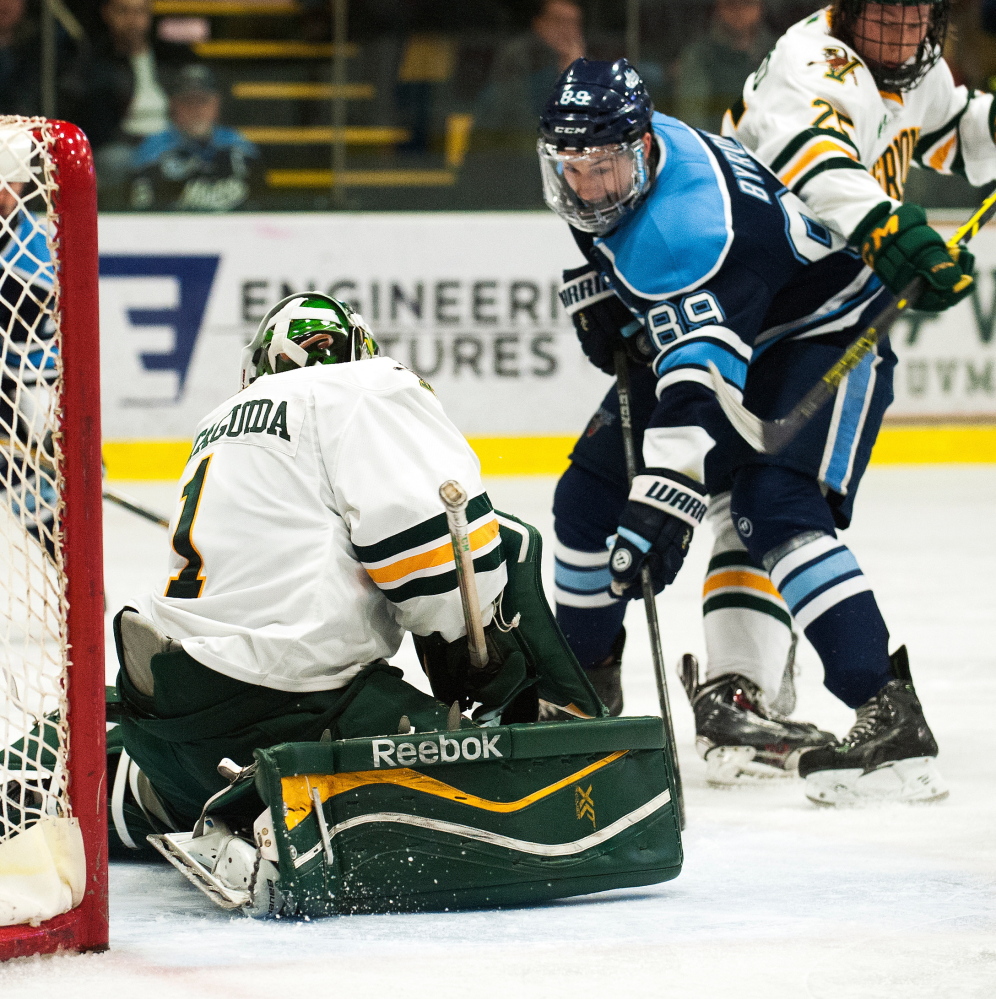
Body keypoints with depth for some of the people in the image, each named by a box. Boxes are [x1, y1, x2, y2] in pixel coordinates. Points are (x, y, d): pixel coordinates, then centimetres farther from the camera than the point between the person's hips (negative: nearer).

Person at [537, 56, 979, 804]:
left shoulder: (692, 228, -38)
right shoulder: (608, 150, -11)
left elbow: (701, 382, -47)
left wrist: (661, 505, -55)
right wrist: (595, 293, 0)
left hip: (824, 332, -9)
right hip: (693, 327, 9)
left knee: (774, 509, -31)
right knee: (591, 494, 6)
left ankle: (891, 718, -35)